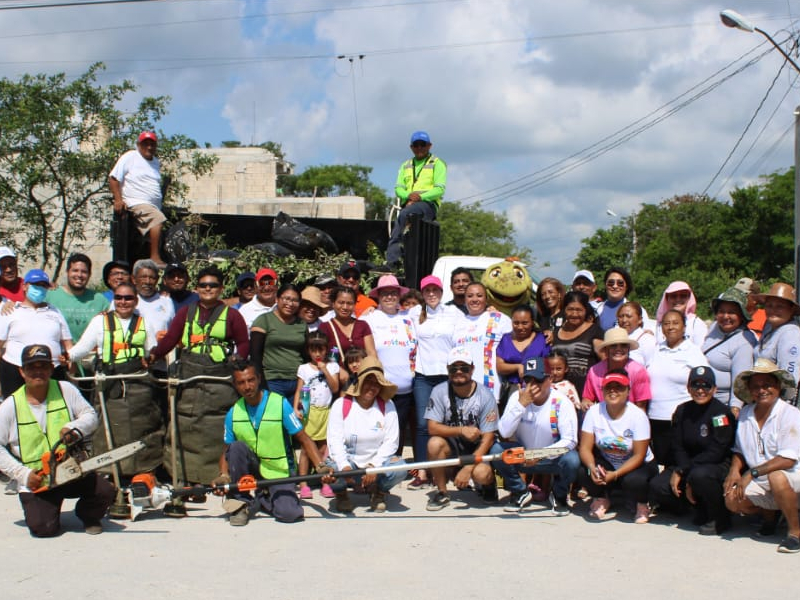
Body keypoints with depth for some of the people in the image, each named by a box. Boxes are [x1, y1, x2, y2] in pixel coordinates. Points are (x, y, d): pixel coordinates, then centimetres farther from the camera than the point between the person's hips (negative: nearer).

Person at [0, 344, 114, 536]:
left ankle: (88, 515, 12)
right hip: (36, 482, -1)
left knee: (105, 491, -23)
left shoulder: (65, 390, -1)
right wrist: (23, 474, -10)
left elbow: (90, 415, 2)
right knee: (44, 528, -20)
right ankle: (42, 509, 18)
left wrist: (74, 427, -20)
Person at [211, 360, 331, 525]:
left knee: (289, 514, -27)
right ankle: (241, 501, -9)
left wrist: (321, 466, -25)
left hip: (279, 474, -2)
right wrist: (223, 475, -18)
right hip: (252, 469, 2)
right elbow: (227, 451, 2)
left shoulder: (280, 404, -12)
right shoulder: (233, 413, -3)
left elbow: (303, 439, -11)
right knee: (237, 447, -28)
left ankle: (260, 500, 7)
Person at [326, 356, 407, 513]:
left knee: (399, 468, -29)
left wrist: (374, 466, -23)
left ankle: (378, 492, 7)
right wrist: (344, 466, -30)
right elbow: (335, 441, -13)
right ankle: (341, 494, 6)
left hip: (377, 460, 1)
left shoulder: (387, 406, -3)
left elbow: (391, 441, -8)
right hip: (347, 460, -1)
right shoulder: (341, 405, -6)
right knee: (330, 469, -33)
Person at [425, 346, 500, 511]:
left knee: (481, 474, -32)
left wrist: (468, 468, -25)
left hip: (477, 450, -2)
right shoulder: (440, 391, -8)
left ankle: (488, 482, 9)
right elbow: (432, 427, -14)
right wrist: (461, 430, -30)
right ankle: (442, 493, -10)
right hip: (451, 448, 2)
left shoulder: (485, 395, -13)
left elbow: (488, 438, -15)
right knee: (434, 443, -30)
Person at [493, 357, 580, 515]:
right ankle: (520, 492, 2)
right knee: (496, 451, -23)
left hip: (552, 459, -2)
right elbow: (504, 433, -20)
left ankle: (559, 496, 1)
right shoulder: (517, 397, -10)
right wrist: (521, 405, -30)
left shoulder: (561, 403, -17)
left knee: (572, 460, -32)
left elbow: (570, 441, -23)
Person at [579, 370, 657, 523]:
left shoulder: (637, 416, -20)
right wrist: (592, 467, -38)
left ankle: (642, 504, 2)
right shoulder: (594, 412, -14)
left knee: (633, 480, -36)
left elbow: (639, 456, -20)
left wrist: (615, 474, -35)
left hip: (638, 465, -2)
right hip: (606, 463, 3)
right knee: (582, 471, -27)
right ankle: (602, 499, 7)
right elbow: (585, 447, -16)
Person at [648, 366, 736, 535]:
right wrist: (679, 472, -16)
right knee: (657, 487, -16)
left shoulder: (722, 412, -14)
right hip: (689, 465, 6)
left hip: (720, 467, -6)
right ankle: (701, 508, 7)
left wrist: (683, 471, -19)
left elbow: (715, 453, -19)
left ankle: (720, 518, -11)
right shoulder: (682, 411, 6)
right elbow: (678, 448, 5)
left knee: (700, 475, -39)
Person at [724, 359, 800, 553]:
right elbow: (739, 450, 15)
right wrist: (734, 470, -7)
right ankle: (769, 513, 14)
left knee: (776, 477, -38)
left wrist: (753, 473, -25)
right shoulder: (745, 414, 5)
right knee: (732, 500, -20)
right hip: (760, 480, 6)